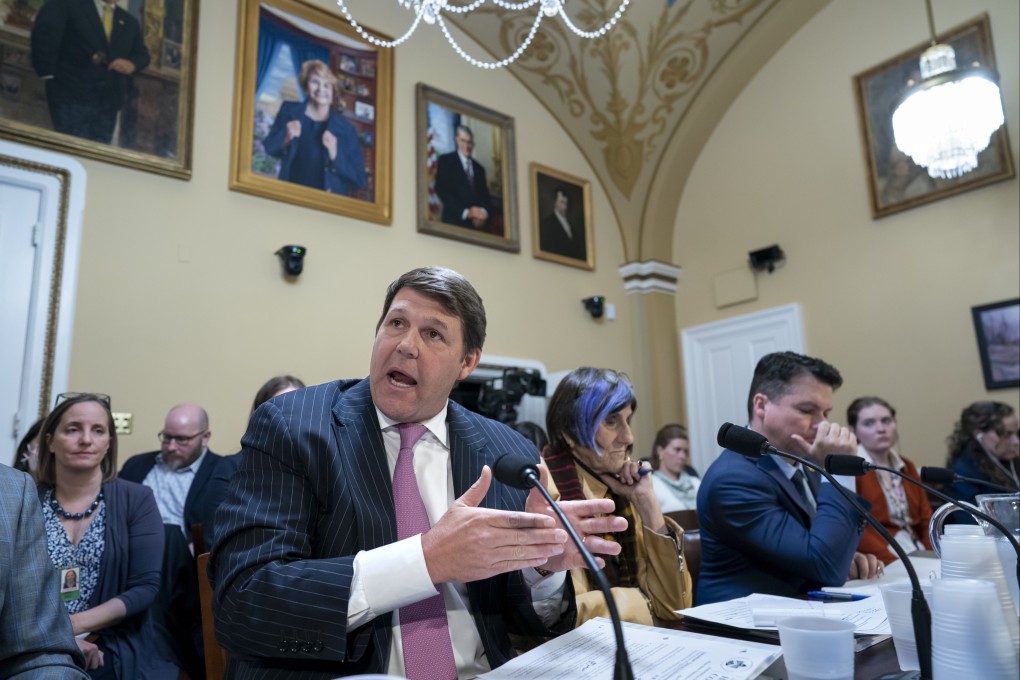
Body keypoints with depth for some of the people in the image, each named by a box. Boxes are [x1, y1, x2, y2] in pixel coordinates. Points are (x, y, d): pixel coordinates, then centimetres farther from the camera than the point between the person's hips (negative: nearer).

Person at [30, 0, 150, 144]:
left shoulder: (130, 22, 22)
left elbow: (142, 54, 20)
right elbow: (44, 31, -3)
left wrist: (132, 63, -5)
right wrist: (47, 73, -14)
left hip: (108, 101, 4)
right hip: (72, 95, -4)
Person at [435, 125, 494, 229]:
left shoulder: (479, 169, 20)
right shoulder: (445, 160, 7)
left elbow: (485, 197, 14)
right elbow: (442, 190, -5)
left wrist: (484, 213, -9)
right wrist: (466, 212, -15)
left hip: (478, 224, 4)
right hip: (454, 221, -4)